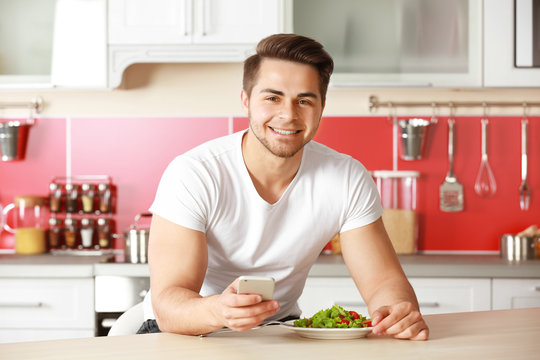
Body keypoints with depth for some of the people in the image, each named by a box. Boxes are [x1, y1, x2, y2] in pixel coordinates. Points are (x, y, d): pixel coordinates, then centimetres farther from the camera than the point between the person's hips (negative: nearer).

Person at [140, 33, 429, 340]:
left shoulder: (348, 180, -11)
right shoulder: (192, 175, -21)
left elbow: (383, 281, -9)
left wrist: (401, 311, -34)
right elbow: (167, 303, -27)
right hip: (188, 334, -4)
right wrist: (218, 311, -50)